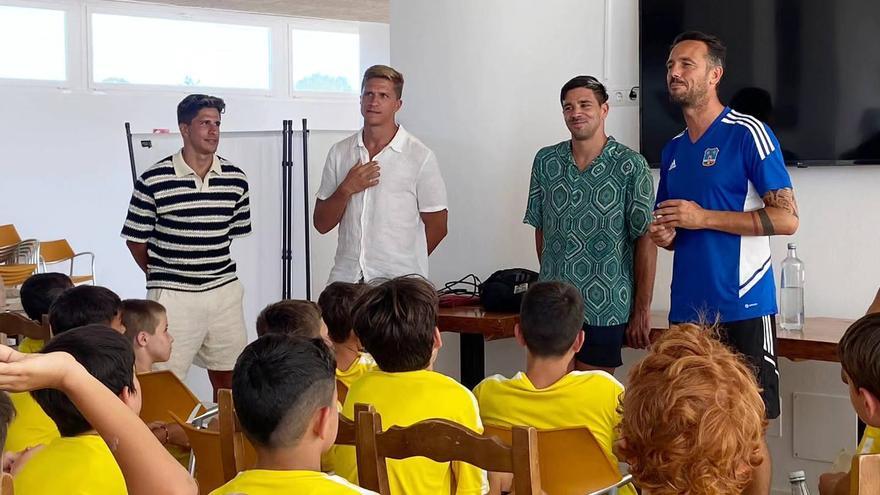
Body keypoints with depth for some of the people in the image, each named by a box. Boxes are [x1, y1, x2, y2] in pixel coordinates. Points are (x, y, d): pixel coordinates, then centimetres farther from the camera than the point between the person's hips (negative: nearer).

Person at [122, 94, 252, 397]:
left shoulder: (235, 180, 4)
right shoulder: (153, 181, -8)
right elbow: (136, 239, 2)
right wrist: (161, 276, 9)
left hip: (224, 292, 4)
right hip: (173, 296, -4)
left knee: (228, 381, 11)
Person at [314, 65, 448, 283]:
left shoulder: (420, 157, 0)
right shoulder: (339, 153, 11)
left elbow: (437, 227, 3)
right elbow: (322, 224, 10)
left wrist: (401, 264, 5)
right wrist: (346, 189, -5)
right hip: (345, 276, 3)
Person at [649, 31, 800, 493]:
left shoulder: (749, 134, -6)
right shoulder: (672, 150, 15)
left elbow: (787, 218, -12)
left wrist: (703, 217, -16)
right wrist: (664, 234, 2)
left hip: (742, 307, -6)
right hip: (687, 307, 6)